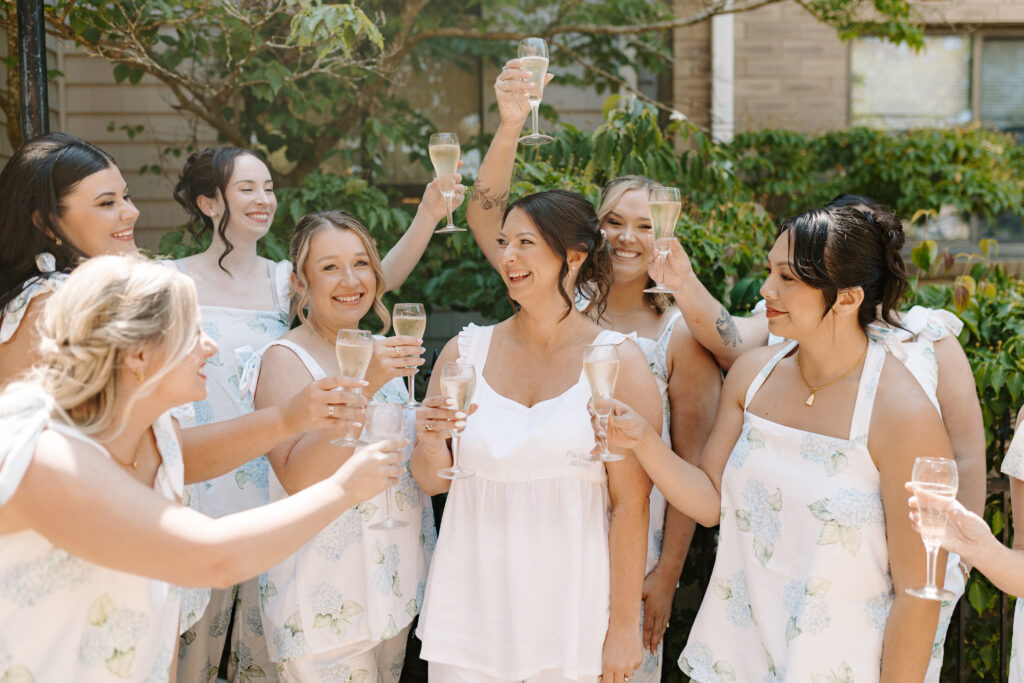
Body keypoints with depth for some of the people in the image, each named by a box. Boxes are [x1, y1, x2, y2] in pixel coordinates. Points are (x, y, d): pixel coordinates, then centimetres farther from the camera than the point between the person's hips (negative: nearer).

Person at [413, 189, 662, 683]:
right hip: (470, 601, 3)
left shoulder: (617, 361, -6)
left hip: (573, 608, -2)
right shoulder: (465, 351, 3)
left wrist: (624, 627, -8)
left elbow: (631, 503, -8)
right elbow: (433, 483, 9)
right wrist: (431, 444, -14)